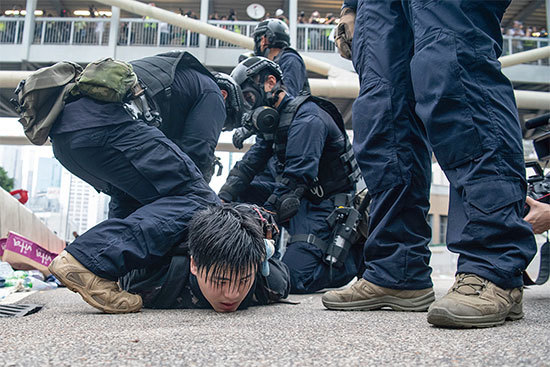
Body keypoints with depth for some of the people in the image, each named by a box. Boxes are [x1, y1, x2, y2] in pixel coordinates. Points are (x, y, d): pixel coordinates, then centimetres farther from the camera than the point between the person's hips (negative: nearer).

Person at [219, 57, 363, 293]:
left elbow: (295, 179, -24)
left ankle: (355, 256, 4)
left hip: (329, 205, -9)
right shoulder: (272, 122, 14)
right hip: (304, 202, 9)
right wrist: (222, 200, -7)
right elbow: (248, 165, 7)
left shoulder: (307, 117, -16)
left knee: (293, 278, -21)